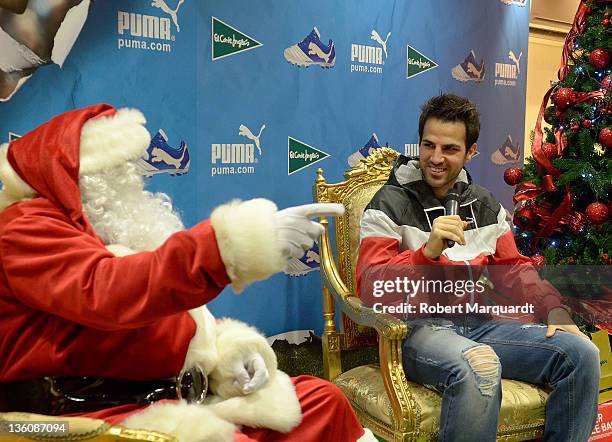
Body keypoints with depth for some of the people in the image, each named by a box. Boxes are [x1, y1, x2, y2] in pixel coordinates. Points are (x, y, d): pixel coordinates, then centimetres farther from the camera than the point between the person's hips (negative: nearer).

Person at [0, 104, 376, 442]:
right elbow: (105, 290, -28)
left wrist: (229, 349, -1)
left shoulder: (112, 227, 20)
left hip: (169, 392, 8)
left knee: (323, 401, 0)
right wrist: (243, 241, -35)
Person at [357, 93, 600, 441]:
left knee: (581, 353, -8)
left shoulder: (485, 204, 14)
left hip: (476, 323, 6)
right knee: (480, 367, -37)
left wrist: (554, 308, 0)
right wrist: (429, 250, -28)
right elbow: (371, 288, -13)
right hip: (417, 328, -6)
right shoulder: (391, 204, -4)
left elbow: (513, 268, 18)